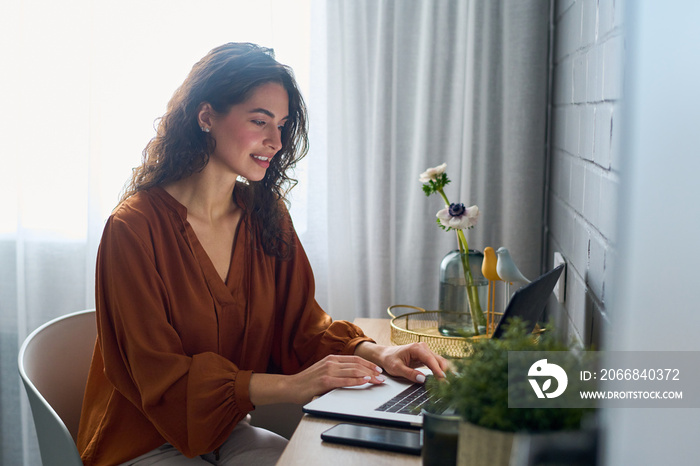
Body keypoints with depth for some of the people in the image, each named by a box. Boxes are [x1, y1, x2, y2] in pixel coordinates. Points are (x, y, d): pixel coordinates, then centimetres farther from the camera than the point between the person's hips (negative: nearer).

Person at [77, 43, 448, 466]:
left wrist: (375, 353, -20)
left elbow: (301, 322, 1)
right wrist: (290, 386, -30)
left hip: (229, 431, 6)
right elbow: (160, 376, -20)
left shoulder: (267, 215, 3)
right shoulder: (134, 227, -17)